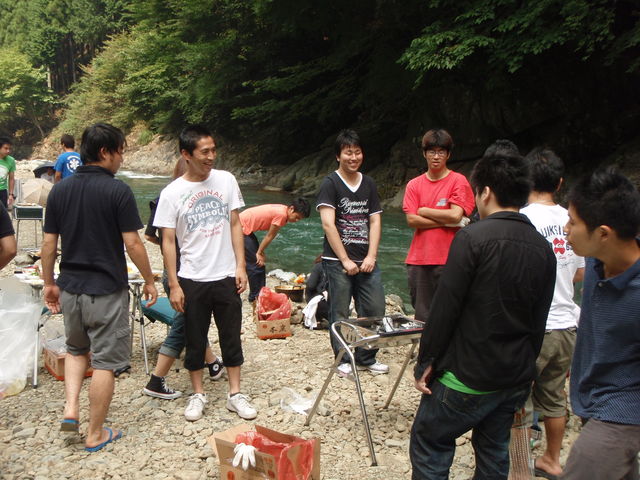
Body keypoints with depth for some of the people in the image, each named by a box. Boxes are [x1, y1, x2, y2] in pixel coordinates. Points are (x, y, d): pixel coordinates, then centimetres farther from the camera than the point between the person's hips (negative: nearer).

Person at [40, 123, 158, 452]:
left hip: (70, 287, 5)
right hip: (107, 289, -5)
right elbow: (132, 244, -13)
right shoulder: (118, 191, -14)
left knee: (76, 349, 27)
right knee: (105, 361, 7)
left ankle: (71, 407, 12)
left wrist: (49, 283, 16)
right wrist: (149, 281, -1)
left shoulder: (59, 190, 2)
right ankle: (95, 434, 16)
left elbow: (49, 243, 5)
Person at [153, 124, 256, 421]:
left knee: (232, 337, 10)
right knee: (195, 341, 11)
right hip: (192, 280, -2)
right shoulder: (172, 193, -8)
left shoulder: (226, 180, -1)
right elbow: (168, 241, -5)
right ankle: (198, 395, 27)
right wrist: (174, 285, -8)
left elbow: (235, 225, 5)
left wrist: (240, 266, -1)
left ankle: (235, 394, 23)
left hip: (226, 276, 2)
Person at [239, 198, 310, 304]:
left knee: (259, 263, 12)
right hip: (241, 228, -10)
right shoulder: (281, 214, -24)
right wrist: (259, 253, -5)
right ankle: (255, 297, 2)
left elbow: (270, 235, 6)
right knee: (255, 263, -6)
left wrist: (260, 252, 2)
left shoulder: (282, 211, 6)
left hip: (245, 228, 10)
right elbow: (270, 236, -14)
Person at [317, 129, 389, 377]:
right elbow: (328, 224, -11)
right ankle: (343, 360, 18)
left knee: (375, 310, 4)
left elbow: (375, 222, 9)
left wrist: (371, 256, -3)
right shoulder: (330, 183, -4)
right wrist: (345, 260, -13)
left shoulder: (369, 184, 12)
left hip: (366, 261, 5)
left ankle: (366, 358, 20)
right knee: (340, 314, 3)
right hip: (337, 261, -5)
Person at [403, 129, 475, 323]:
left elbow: (455, 215, -12)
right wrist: (447, 221, -8)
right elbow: (411, 220, -2)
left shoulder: (458, 181, 0)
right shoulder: (414, 185, 9)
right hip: (418, 260, 3)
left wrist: (423, 210, -1)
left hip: (448, 258, -3)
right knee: (422, 317, 9)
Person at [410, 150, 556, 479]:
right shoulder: (543, 248, 5)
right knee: (494, 452, 19)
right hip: (516, 379, 7)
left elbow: (445, 307, -16)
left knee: (428, 444, 8)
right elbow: (539, 321, 12)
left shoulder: (473, 238, -16)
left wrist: (425, 362, -7)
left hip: (468, 378, -7)